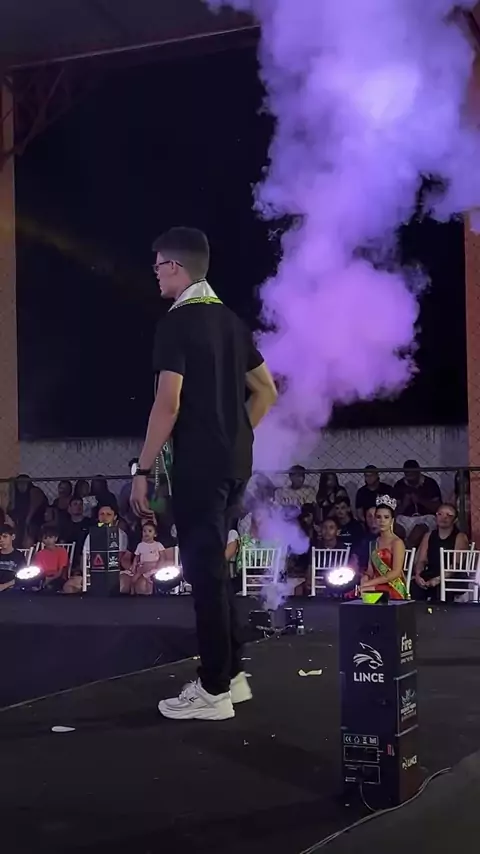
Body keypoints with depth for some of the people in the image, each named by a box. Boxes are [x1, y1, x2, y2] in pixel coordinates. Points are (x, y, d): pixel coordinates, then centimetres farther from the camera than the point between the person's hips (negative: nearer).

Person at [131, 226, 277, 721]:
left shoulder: (177, 322, -12)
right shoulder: (230, 320, 14)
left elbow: (168, 403, -18)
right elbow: (266, 390, 19)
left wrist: (143, 469, -14)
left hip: (199, 463, -8)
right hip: (235, 461, 9)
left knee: (203, 568, -3)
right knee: (214, 564, 17)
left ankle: (213, 692, 2)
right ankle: (230, 674, 23)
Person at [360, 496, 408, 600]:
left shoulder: (397, 542, -4)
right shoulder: (375, 542, 17)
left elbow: (396, 572, -13)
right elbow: (371, 570, 13)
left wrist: (370, 583, -17)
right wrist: (365, 579, -10)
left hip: (392, 591, -5)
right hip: (376, 588, 5)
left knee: (365, 593, -31)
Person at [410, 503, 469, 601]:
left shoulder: (460, 537, 1)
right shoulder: (429, 536, 17)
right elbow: (421, 560, 12)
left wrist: (438, 579, -23)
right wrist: (417, 575, -10)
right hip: (429, 577, 4)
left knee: (440, 587, -36)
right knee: (413, 586, -26)